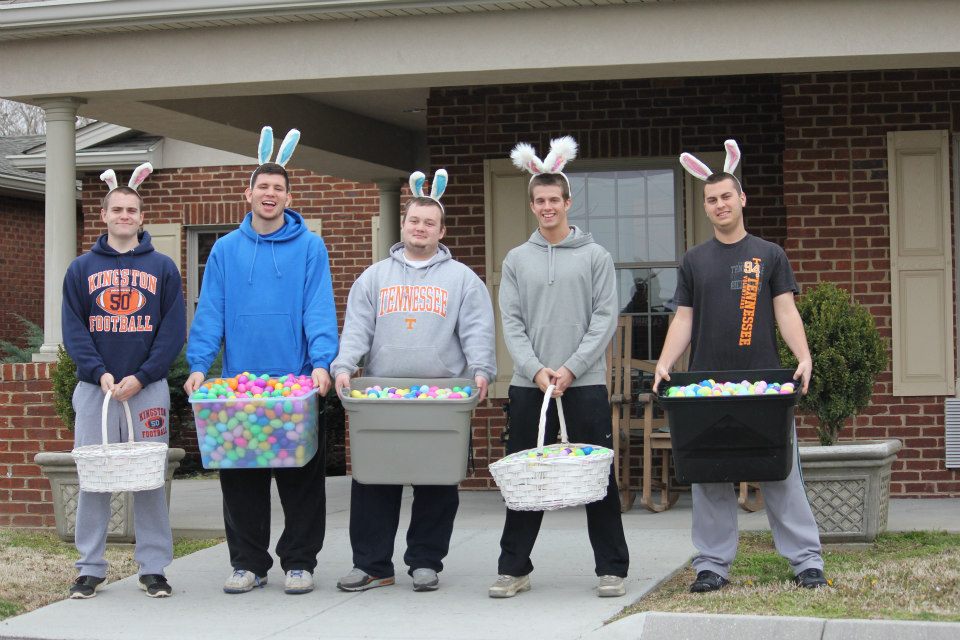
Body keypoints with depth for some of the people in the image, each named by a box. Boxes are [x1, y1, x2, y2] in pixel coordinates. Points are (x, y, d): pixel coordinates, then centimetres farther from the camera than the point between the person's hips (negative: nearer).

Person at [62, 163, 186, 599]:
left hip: (148, 388, -1)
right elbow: (73, 329, 2)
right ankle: (90, 568, 10)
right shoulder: (82, 268, 8)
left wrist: (141, 376, -11)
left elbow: (174, 331, 0)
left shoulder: (162, 268, 6)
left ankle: (153, 567, 8)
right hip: (94, 388, 1)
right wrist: (100, 373, -13)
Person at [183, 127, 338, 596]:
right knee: (240, 480, 6)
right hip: (239, 382, 2)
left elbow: (319, 311, -5)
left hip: (297, 382, -2)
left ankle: (298, 562, 14)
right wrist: (198, 365, -8)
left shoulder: (309, 247, 3)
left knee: (301, 479, 3)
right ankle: (248, 563, 16)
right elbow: (209, 312, 4)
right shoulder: (225, 249, 9)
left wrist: (321, 364, -19)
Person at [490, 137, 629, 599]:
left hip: (585, 384, -2)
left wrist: (570, 369, -11)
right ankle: (514, 568, 13)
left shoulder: (595, 257, 4)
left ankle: (612, 568, 9)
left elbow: (605, 319, -2)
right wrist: (536, 370, -10)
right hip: (528, 386, 2)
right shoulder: (517, 260, 10)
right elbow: (511, 323, 4)